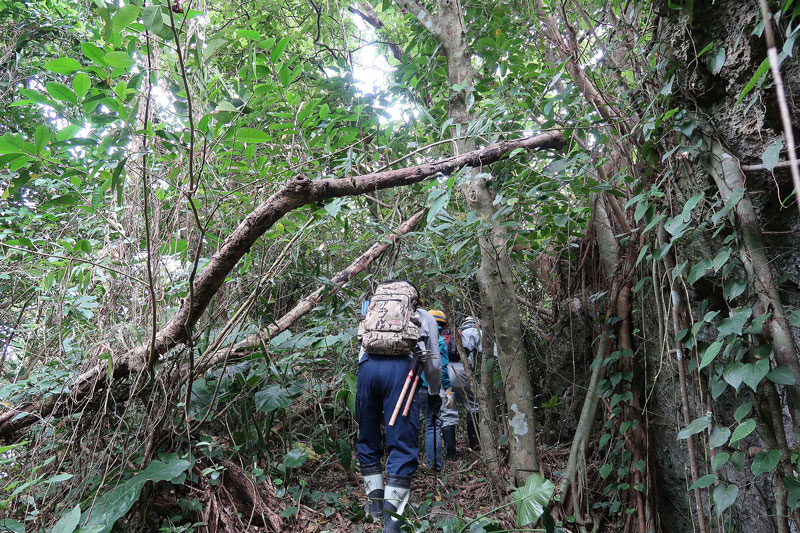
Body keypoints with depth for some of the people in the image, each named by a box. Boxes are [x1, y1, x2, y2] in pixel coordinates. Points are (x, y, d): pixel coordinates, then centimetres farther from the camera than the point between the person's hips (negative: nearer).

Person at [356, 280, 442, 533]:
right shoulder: (425, 317, 27)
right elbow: (432, 363, 27)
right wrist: (434, 394, 41)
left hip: (367, 365, 3)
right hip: (401, 366, -3)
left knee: (368, 438, 18)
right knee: (403, 443, 1)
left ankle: (375, 500, 23)